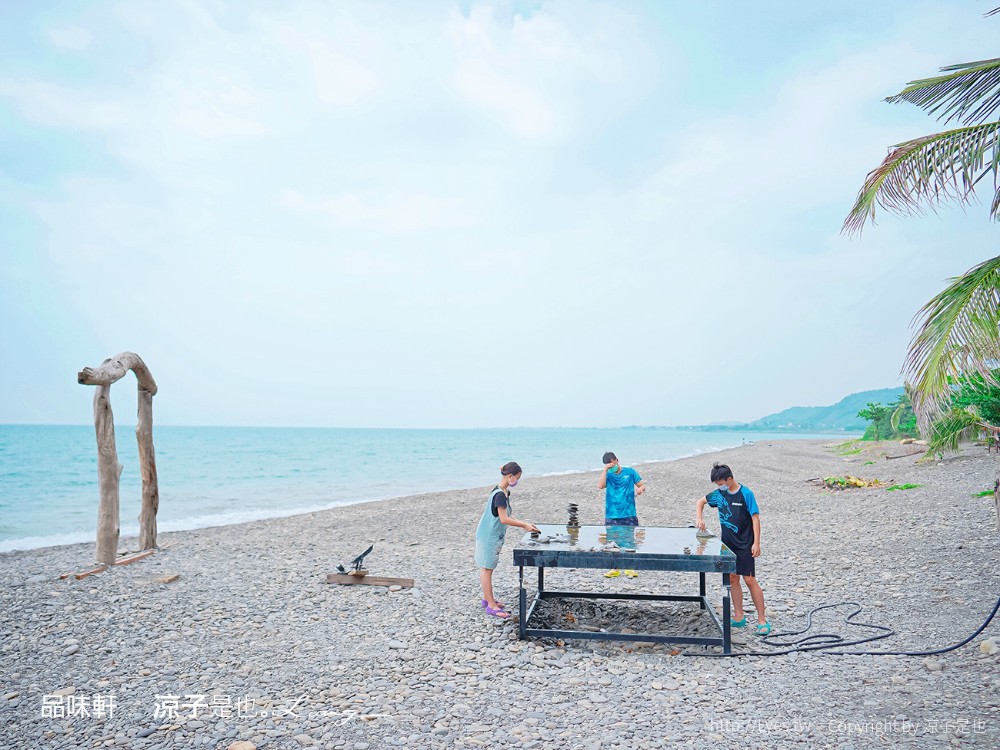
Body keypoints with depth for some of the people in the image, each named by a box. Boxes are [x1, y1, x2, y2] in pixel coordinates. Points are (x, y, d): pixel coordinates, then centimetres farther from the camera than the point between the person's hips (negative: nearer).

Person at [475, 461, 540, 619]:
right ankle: (491, 606, 4)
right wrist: (524, 525, -17)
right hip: (488, 536, -9)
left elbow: (507, 515, 13)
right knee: (487, 568, -1)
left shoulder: (504, 492, 7)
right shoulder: (500, 495, -23)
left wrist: (523, 524, 5)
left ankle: (487, 599, 27)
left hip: (493, 536, 9)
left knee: (487, 568, 17)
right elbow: (504, 519, -24)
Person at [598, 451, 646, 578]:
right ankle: (615, 569, 16)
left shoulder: (630, 472, 4)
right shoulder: (608, 475, 5)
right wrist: (605, 469, -13)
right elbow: (600, 485, -14)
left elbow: (642, 485, 5)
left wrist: (640, 489, -18)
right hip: (612, 516, 1)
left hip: (629, 515, -1)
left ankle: (630, 568, 15)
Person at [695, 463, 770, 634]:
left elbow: (755, 518, -13)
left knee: (750, 580, -5)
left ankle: (762, 621, 4)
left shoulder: (746, 494, -14)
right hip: (728, 543, 6)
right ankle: (739, 617, 20)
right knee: (733, 578, 10)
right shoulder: (719, 493, 3)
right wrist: (699, 518, 0)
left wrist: (756, 543, -18)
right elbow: (700, 501, 16)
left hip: (745, 545, -6)